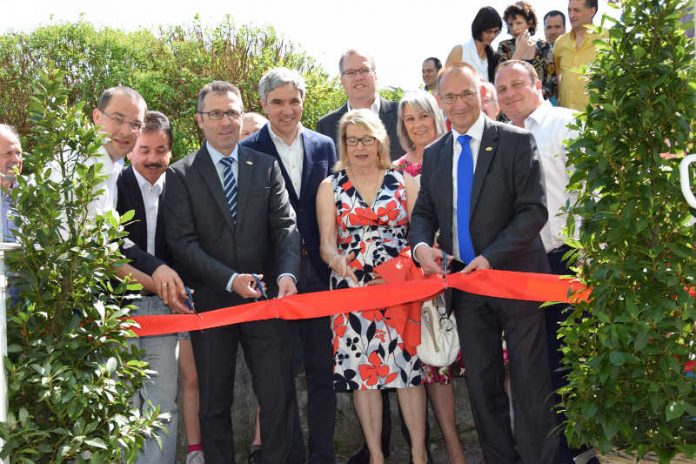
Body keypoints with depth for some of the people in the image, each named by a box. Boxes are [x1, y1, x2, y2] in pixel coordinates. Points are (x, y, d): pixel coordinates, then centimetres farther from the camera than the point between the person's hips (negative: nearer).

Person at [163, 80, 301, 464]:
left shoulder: (266, 167, 7)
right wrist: (230, 280, -19)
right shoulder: (181, 174, 0)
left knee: (279, 398, 3)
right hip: (210, 302, -1)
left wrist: (287, 274, -19)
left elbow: (286, 227, 0)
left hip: (265, 299, 2)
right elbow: (183, 242, -8)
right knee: (214, 403, 11)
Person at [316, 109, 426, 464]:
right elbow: (327, 242, 0)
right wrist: (336, 260, -22)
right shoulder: (330, 187, 8)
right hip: (352, 288, 1)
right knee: (361, 368, 2)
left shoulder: (403, 181, 8)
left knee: (408, 364, -2)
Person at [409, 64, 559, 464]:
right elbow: (424, 213, 13)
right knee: (481, 382, 13)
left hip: (515, 277, -5)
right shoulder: (434, 154, 10)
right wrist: (421, 245, -10)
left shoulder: (517, 142, -6)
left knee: (530, 381, 1)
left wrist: (491, 258, -21)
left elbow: (534, 210, -12)